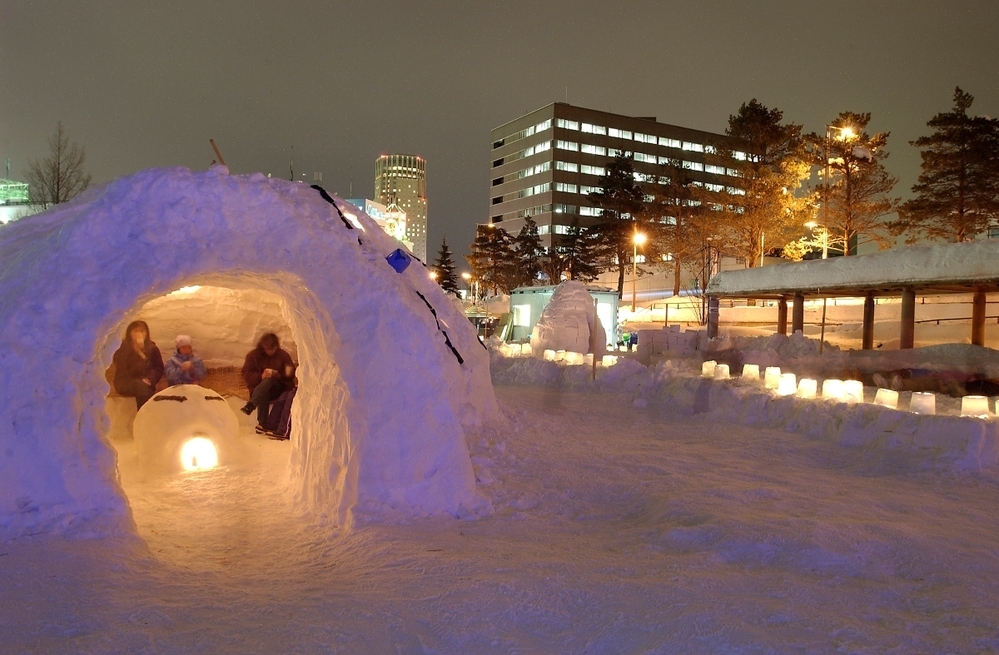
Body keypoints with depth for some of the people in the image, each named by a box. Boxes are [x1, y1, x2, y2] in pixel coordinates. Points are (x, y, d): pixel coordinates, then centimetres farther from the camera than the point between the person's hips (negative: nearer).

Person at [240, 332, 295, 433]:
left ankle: (251, 405, -52)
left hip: (277, 389, -1)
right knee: (263, 395, -38)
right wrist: (261, 376, -24)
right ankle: (262, 424, -49)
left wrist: (278, 375, -23)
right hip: (259, 389, 1)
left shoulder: (283, 355, 3)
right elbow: (247, 375, -5)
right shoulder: (253, 355, 3)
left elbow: (290, 376, 1)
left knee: (268, 381, -37)